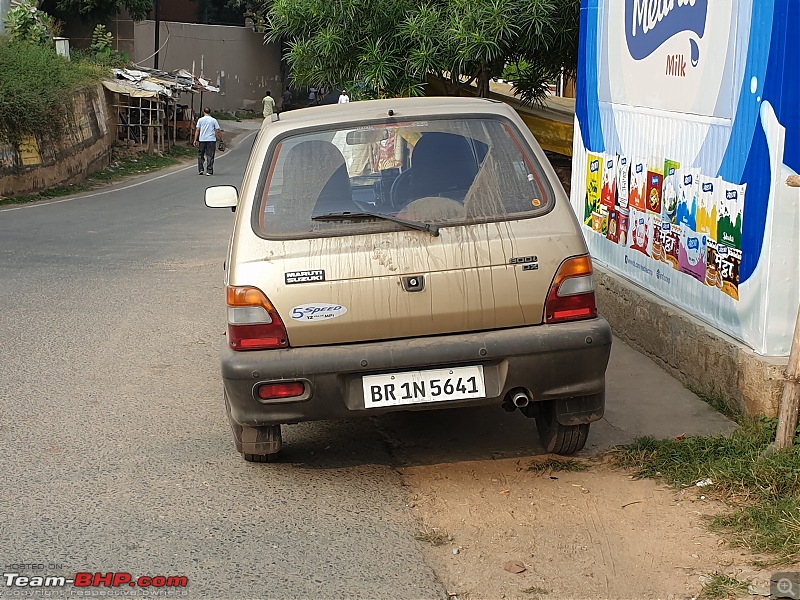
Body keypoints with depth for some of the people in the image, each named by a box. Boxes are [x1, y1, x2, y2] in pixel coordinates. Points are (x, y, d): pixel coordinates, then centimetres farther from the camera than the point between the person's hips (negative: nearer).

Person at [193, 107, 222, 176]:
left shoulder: (200, 120, 3)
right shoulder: (214, 120, 2)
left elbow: (197, 130, 1)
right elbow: (217, 130, 0)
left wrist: (195, 140, 4)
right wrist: (220, 138, 11)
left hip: (202, 140, 1)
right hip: (211, 140, -1)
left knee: (200, 155, 13)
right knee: (210, 156, 1)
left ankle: (201, 169, 8)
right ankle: (209, 171, -3)